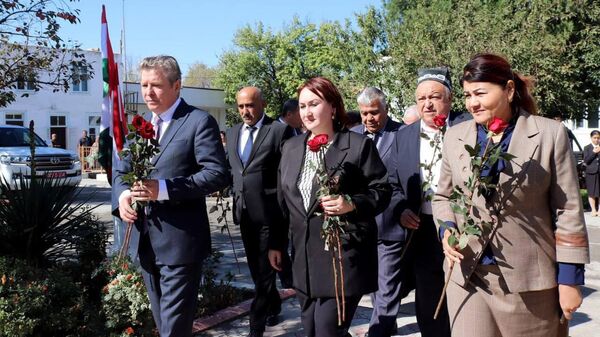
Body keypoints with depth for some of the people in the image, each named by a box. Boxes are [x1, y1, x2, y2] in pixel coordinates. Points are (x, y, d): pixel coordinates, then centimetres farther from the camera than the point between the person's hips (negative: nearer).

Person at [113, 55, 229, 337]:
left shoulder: (199, 122, -8)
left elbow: (217, 174, -17)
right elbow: (121, 171, 16)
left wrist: (164, 188, -25)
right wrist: (123, 194, -8)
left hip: (180, 239, -7)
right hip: (145, 238, 7)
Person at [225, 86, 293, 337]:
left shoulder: (280, 131, -8)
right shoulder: (232, 132, 12)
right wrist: (236, 197, 12)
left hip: (269, 213, -7)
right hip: (244, 212, 7)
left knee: (265, 270, -1)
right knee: (256, 269, 17)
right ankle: (273, 306, 37)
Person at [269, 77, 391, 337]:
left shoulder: (358, 144, -5)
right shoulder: (291, 147, 12)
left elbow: (382, 191, -4)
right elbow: (283, 200, 16)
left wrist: (352, 204, -21)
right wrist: (275, 243, 16)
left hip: (343, 257, -6)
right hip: (304, 260, 6)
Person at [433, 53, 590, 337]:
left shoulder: (550, 134, -5)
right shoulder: (455, 136, 5)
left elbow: (567, 212, -3)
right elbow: (442, 196, 16)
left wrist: (569, 279, -3)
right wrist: (447, 228, -5)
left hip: (530, 279, -2)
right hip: (467, 276, 2)